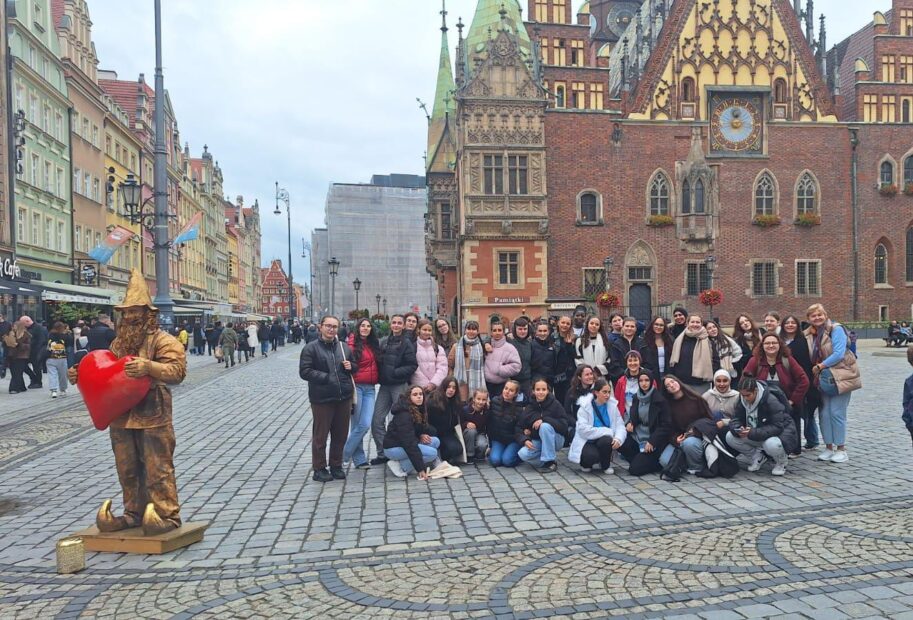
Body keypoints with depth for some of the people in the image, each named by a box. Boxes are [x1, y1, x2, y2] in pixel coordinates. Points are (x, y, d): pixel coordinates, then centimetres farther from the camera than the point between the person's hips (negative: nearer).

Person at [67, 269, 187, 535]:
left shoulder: (163, 340, -9)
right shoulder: (118, 343, 14)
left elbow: (177, 370, -21)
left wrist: (149, 367, -33)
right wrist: (82, 376, 6)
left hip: (153, 416, -7)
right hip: (121, 416, 7)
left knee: (157, 468, -2)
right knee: (127, 469, 15)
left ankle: (167, 514, 7)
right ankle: (134, 512, 28)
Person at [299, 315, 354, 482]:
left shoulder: (344, 347, 11)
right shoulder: (311, 348, -4)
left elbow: (354, 366, 24)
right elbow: (304, 371, -12)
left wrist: (350, 367, 0)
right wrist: (326, 377, -18)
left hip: (344, 398, 5)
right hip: (322, 399, -5)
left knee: (340, 434, 13)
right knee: (320, 435, 5)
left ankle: (336, 465, 27)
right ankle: (319, 469, 17)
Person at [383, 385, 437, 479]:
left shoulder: (419, 410, 5)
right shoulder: (404, 415, -24)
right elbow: (409, 443, -29)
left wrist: (421, 434, -12)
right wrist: (421, 469, -30)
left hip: (405, 444, 9)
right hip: (393, 448, -9)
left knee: (435, 441, -4)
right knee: (432, 453, -20)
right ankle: (399, 465, -10)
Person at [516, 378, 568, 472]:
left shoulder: (554, 404, -11)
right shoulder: (529, 407, -2)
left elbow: (564, 426, -19)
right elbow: (519, 428, -1)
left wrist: (544, 420, -29)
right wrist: (525, 440, -21)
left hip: (555, 440, -2)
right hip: (537, 442, 2)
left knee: (545, 426, -33)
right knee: (523, 454, -27)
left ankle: (550, 461, -21)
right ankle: (546, 461, -2)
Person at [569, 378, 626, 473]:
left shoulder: (612, 405, 1)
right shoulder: (585, 406, -10)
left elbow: (620, 425, -5)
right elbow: (583, 429, -21)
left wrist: (618, 438, -27)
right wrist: (606, 431, -25)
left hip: (605, 440, 4)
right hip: (587, 442, -3)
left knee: (606, 441, -32)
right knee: (591, 456, -35)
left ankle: (606, 465, 0)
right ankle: (586, 463, 5)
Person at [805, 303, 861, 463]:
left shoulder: (836, 329, -9)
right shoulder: (809, 334, 8)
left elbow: (839, 354, -18)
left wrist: (820, 366, -16)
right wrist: (814, 369, -2)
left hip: (840, 377, -5)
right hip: (823, 379, 6)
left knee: (836, 413, -6)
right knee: (824, 413, 4)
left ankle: (841, 449, 4)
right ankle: (829, 448, 14)